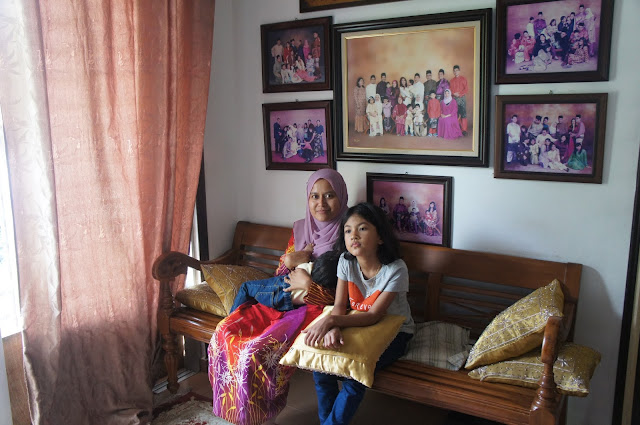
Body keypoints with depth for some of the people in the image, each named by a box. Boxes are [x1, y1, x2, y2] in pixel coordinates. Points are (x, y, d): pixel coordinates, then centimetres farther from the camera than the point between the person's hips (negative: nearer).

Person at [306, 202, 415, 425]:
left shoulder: (396, 270, -25)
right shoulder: (346, 261, -10)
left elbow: (374, 316, -27)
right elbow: (339, 305, -12)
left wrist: (331, 320, -40)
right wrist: (332, 328, -36)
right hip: (358, 325, 4)